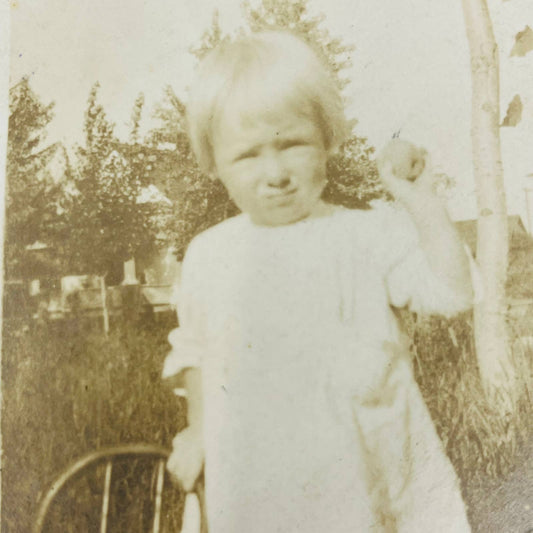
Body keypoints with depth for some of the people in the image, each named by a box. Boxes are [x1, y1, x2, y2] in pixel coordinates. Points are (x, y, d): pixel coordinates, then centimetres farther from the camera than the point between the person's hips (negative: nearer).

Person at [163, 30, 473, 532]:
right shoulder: (207, 256, -1)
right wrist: (198, 432, 18)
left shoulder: (370, 235, -7)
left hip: (370, 468, 0)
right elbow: (197, 354, 11)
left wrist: (421, 200, -16)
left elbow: (453, 292, -13)